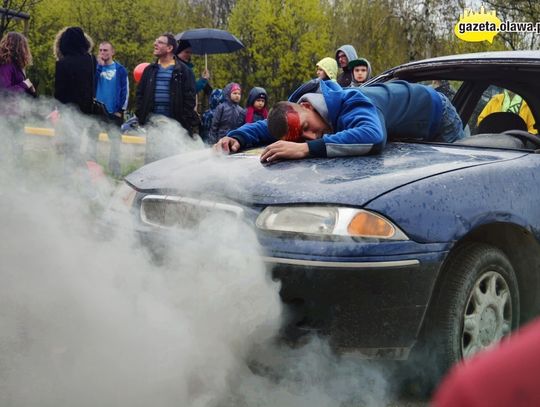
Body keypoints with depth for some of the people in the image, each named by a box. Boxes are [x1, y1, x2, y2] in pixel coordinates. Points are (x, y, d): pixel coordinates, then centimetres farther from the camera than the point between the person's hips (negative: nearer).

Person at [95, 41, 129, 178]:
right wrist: (99, 66, -14)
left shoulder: (120, 70, 1)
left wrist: (121, 110, -7)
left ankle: (115, 173, 6)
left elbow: (125, 90, -1)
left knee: (115, 142, 1)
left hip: (114, 113, -2)